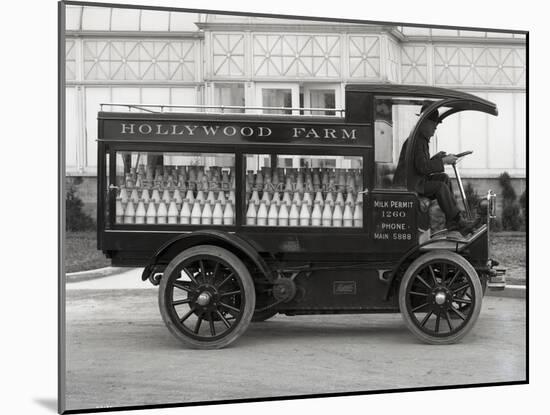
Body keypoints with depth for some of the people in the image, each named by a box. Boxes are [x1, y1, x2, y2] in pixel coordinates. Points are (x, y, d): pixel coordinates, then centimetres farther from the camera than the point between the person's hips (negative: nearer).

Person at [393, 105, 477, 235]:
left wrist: (436, 158, 7)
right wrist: (443, 161, -19)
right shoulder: (417, 140, -18)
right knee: (440, 187, -21)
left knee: (444, 178, 4)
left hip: (414, 180, 11)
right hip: (406, 184, -11)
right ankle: (457, 220, -13)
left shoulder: (422, 139, 16)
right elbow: (422, 167, -26)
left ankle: (452, 221, -3)